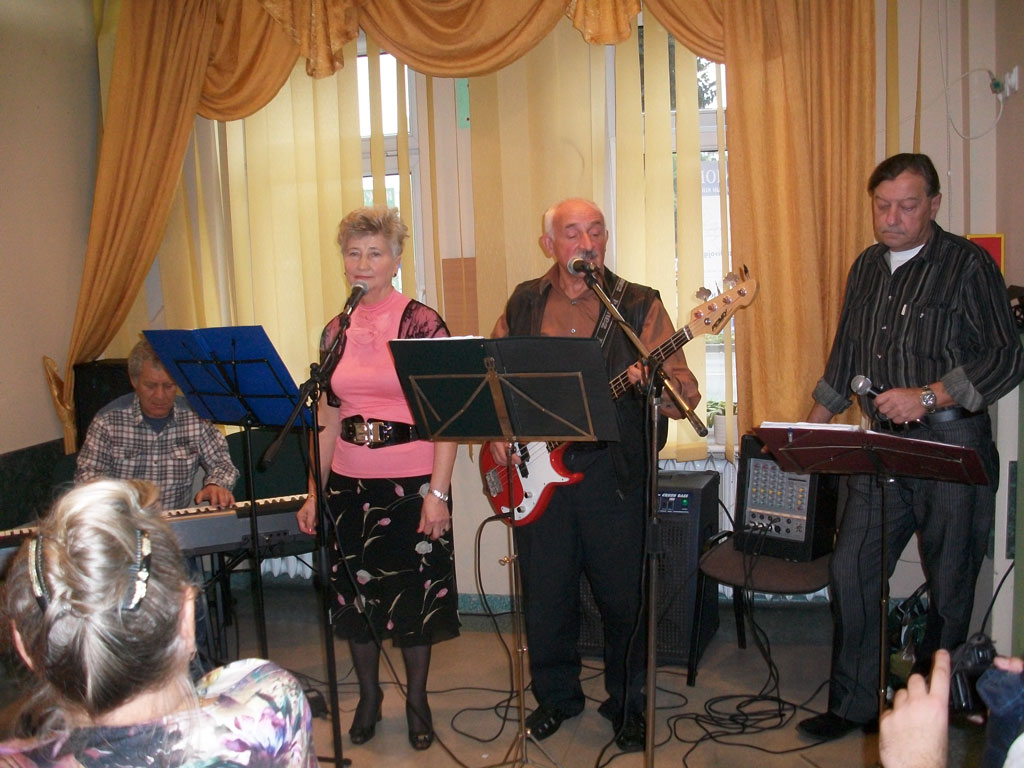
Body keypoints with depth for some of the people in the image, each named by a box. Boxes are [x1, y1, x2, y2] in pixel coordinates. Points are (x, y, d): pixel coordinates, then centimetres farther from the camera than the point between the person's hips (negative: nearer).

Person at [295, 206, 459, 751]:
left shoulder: (421, 323, -8)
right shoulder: (336, 332, 7)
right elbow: (328, 419, 11)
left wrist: (438, 491, -15)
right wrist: (314, 492, 9)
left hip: (412, 481, -4)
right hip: (350, 482, 4)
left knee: (414, 592, 8)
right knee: (357, 591, 13)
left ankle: (416, 700, 29)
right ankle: (368, 694, 34)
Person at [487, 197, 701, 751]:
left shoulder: (639, 305, -1)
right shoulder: (523, 303, 8)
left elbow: (686, 395, -7)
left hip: (614, 472, -2)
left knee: (624, 597, 7)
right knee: (545, 596, 12)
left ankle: (628, 703, 29)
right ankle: (556, 695, 35)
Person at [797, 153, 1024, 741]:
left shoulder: (969, 265, -6)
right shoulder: (867, 267, 13)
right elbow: (846, 355, 22)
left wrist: (927, 396, -20)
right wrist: (814, 426, 19)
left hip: (952, 447, -5)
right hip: (884, 445, 6)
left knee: (950, 585, 5)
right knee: (851, 571, 4)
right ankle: (854, 704, 18)